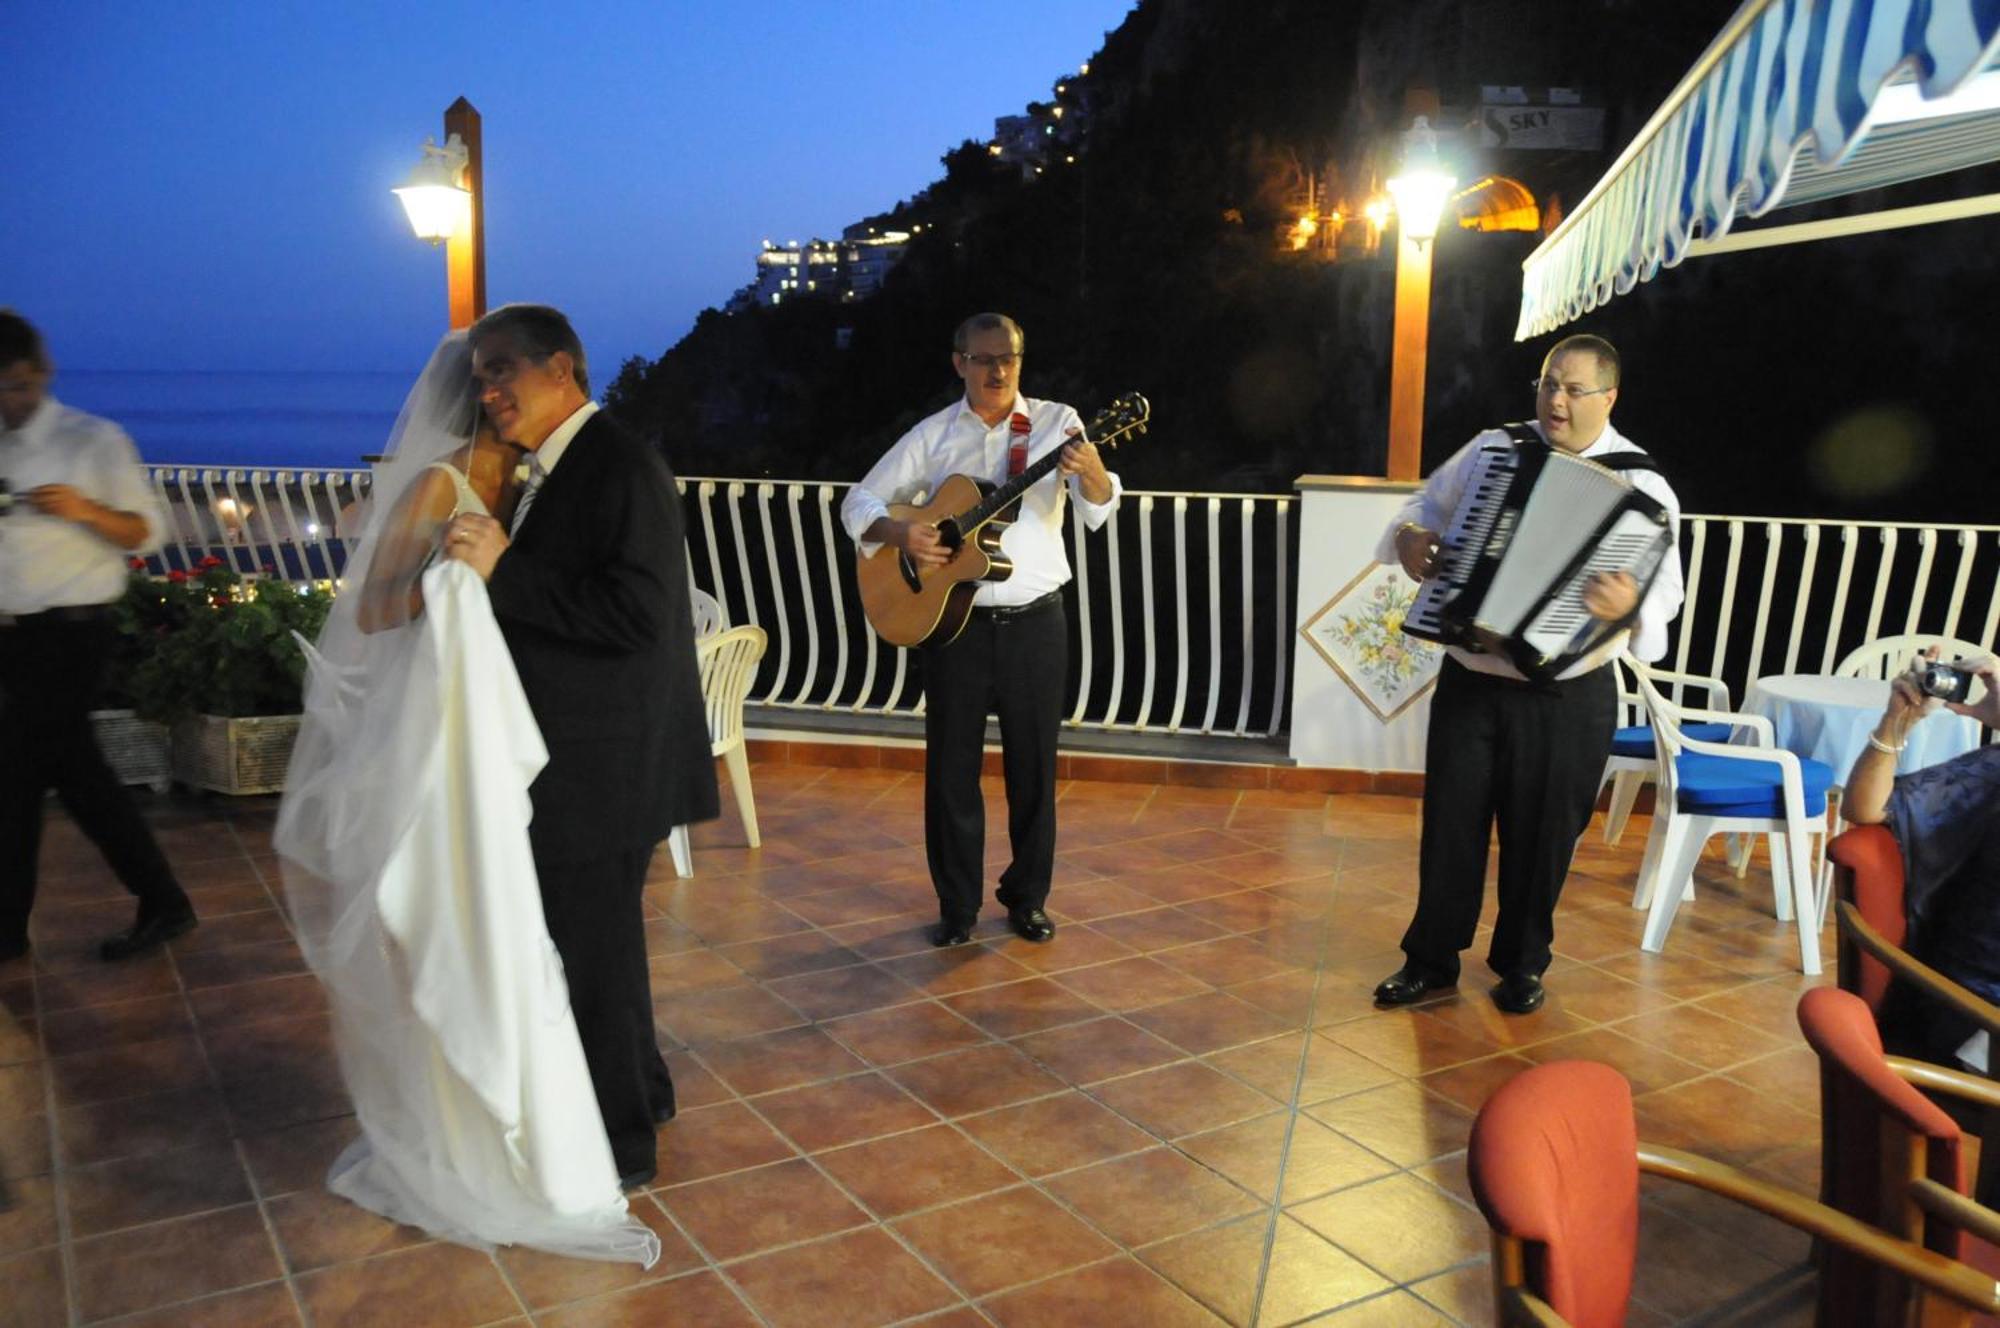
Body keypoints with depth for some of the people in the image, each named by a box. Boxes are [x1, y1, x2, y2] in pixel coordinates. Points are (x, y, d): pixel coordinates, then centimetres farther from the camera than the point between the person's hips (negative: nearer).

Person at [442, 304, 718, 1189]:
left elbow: (636, 612, -26)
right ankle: (638, 1092, 42)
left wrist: (504, 570, -25)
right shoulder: (550, 473, 12)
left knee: (591, 949, 3)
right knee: (595, 939, 22)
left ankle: (616, 1145, 21)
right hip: (569, 760, 10)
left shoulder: (622, 467, -16)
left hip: (601, 767, -10)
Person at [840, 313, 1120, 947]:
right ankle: (957, 905, 19)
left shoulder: (1055, 422, 0)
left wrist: (1090, 471, -36)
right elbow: (859, 502, 6)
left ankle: (1027, 897, 25)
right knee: (951, 768, 5)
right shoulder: (933, 435, 3)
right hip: (954, 619, 1)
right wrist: (901, 533, -15)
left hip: (1035, 622, -1)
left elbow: (1099, 509, -14)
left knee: (1033, 766, 8)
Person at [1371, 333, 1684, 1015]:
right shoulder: (1493, 448, 3)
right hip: (1469, 679, 2)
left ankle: (1522, 964, 31)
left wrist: (1630, 605, -37)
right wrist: (1408, 537, -9)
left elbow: (1666, 587, -14)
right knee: (1450, 820, 9)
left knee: (1542, 834, 11)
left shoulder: (1640, 484, -6)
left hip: (1567, 697, -2)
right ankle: (1430, 958, 24)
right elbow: (1427, 504, 14)